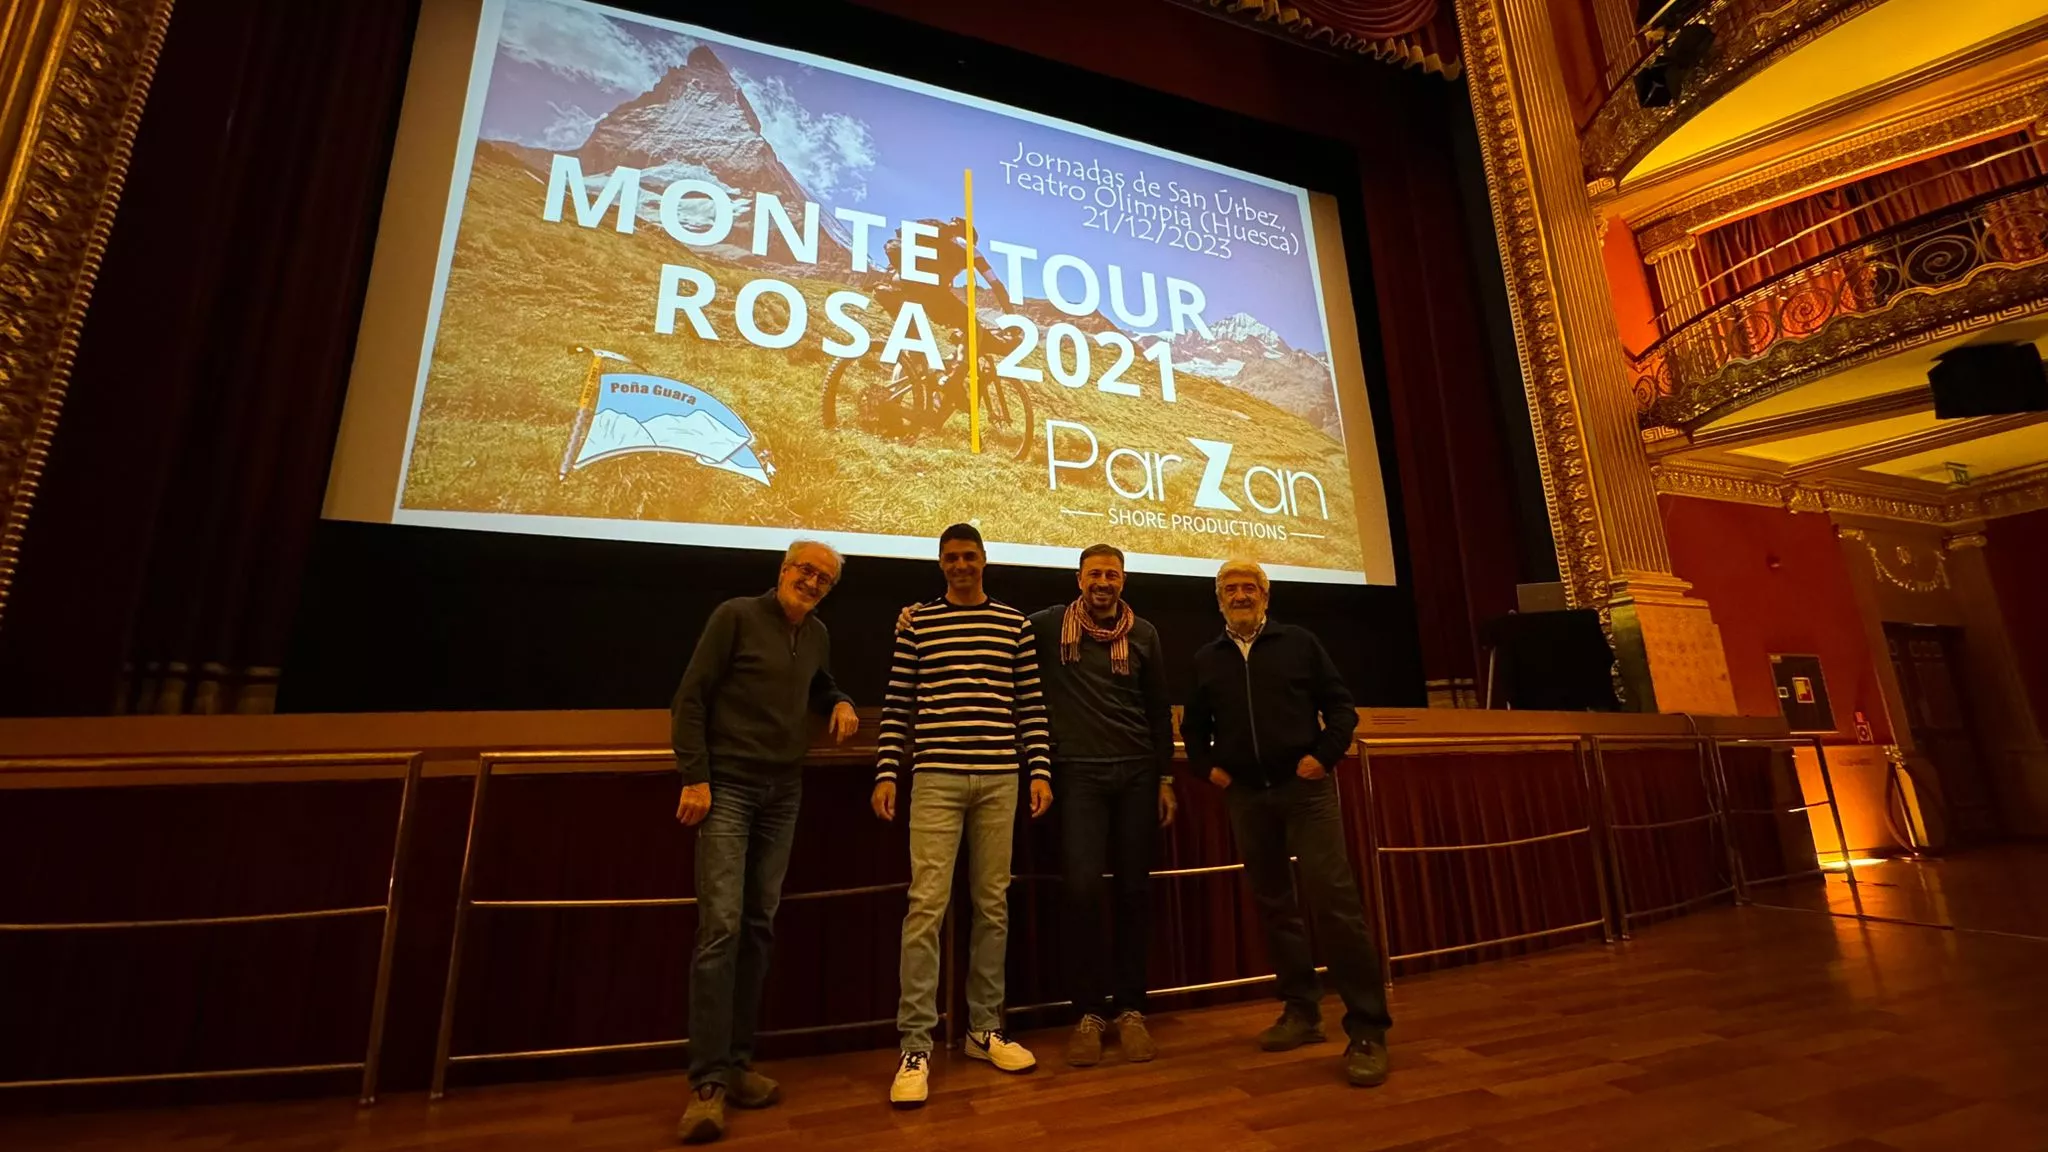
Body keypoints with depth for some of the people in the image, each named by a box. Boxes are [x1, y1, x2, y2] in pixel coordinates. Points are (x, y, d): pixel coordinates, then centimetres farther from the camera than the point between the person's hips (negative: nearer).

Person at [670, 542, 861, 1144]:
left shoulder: (817, 635, 9)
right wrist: (694, 777, -13)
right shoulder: (736, 615, -7)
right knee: (721, 925, -10)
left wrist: (840, 704, 4)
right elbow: (689, 699, -8)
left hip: (784, 793, 6)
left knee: (759, 926, 9)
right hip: (727, 787, -5)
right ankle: (708, 1082, 1)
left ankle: (738, 1063, 20)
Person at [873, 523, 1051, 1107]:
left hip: (1000, 780, 2)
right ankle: (916, 1047, 9)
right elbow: (897, 705, 4)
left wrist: (1040, 771, 2)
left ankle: (985, 1029, 26)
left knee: (993, 904, 10)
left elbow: (1031, 704, 8)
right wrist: (886, 773, -2)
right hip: (936, 778, -2)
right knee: (926, 905, -4)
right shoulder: (917, 623, 5)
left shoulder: (1014, 623, 8)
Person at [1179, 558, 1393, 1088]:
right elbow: (1193, 726, 17)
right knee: (1273, 904, 10)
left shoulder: (1299, 642, 4)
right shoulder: (1207, 658, 10)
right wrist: (1208, 766, 2)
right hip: (1245, 796, 3)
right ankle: (1301, 1011, 24)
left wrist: (1325, 754, -10)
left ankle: (1367, 1029, 1)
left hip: (1304, 788, -3)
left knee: (1335, 900, -9)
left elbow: (1341, 705, 3)